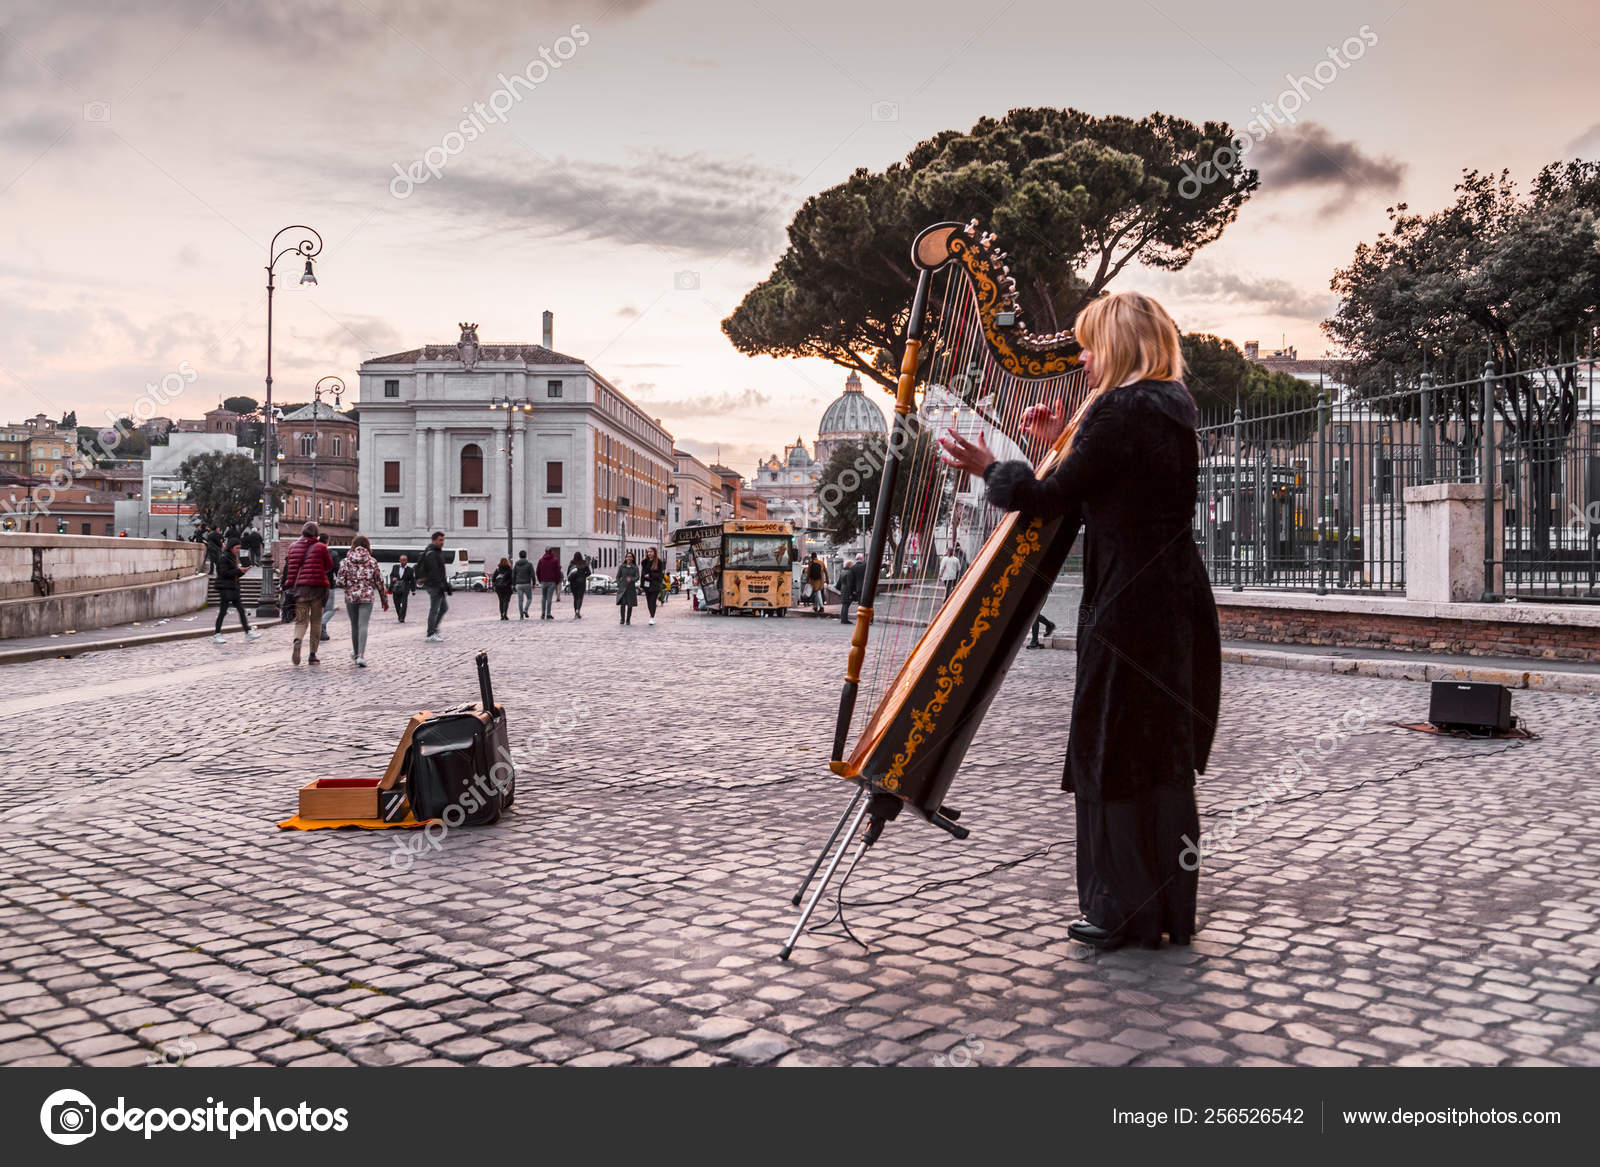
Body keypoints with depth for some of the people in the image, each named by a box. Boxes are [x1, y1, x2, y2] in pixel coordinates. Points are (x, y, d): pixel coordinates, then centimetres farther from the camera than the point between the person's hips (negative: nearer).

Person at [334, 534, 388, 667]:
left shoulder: (346, 561, 1)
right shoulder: (372, 561, 1)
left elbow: (340, 581, -5)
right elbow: (379, 582, 2)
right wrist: (384, 600, 12)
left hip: (350, 597, 1)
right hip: (367, 597, -1)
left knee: (354, 625, 16)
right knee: (363, 626, -6)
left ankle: (356, 653, 30)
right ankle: (361, 655, -19)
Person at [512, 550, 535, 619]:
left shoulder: (516, 564, 5)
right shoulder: (529, 564, -4)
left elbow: (513, 575, 5)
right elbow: (532, 575, -8)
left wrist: (514, 584, 12)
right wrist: (533, 583, -1)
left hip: (519, 585, 3)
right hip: (527, 584, -3)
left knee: (520, 600, 6)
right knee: (529, 598, 11)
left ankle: (521, 615, 3)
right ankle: (525, 610, -12)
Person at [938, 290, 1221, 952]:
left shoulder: (1122, 410, -15)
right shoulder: (1168, 410, 14)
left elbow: (1052, 500, -12)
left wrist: (990, 470, 2)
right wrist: (1062, 446, 16)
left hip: (1131, 608, -10)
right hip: (1175, 602, 10)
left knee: (1117, 755, 0)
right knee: (1162, 758, 16)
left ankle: (1131, 913, 10)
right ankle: (1166, 906, 27)